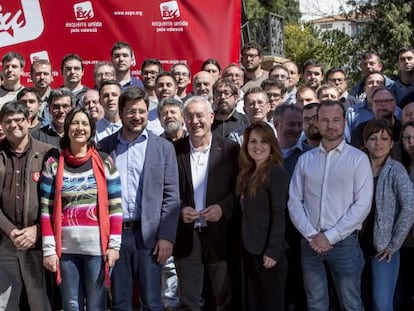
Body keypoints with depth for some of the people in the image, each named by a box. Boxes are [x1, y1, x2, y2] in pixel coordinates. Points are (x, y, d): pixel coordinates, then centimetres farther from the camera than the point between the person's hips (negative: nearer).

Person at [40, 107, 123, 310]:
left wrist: (114, 245, -4)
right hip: (65, 247, 1)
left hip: (97, 246, -1)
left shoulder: (104, 162, 3)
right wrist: (48, 249, -3)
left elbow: (115, 206, 2)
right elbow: (46, 210, 3)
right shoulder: (53, 164, 4)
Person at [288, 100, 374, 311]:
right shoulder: (305, 159, 7)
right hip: (310, 243, 3)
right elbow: (294, 201, 4)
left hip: (344, 243, -3)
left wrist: (330, 237, -12)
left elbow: (362, 205, -9)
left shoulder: (358, 159, -3)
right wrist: (311, 235, -9)